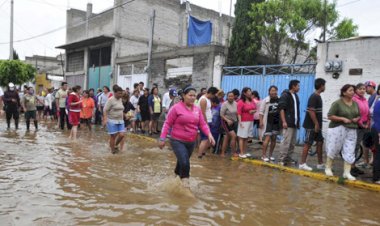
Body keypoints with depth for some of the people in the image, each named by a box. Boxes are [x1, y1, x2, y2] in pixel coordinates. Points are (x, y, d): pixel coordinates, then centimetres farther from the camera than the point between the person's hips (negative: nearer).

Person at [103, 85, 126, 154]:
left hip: (120, 121, 6)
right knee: (113, 136, -1)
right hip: (112, 121, -6)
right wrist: (105, 119, -23)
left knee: (121, 135, -3)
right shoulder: (110, 100, -10)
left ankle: (115, 145, 23)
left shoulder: (120, 100, 11)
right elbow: (105, 110, -14)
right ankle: (113, 149, 15)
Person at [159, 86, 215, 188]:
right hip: (177, 141, -5)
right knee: (184, 162, -18)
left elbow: (203, 124, 3)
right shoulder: (176, 108, -12)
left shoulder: (197, 109, 3)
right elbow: (167, 124, -9)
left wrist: (209, 134, -13)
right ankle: (185, 178, 9)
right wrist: (162, 138, -11)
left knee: (182, 161, 20)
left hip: (191, 142, 5)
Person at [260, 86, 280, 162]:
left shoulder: (280, 100, 1)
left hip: (277, 122, 3)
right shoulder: (265, 100, -4)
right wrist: (261, 121, -9)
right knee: (267, 138, -9)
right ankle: (264, 155, -1)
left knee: (274, 139, 8)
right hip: (268, 122, -3)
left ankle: (270, 155, 20)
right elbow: (261, 111, -2)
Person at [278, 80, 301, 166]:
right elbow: (281, 109, -12)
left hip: (294, 123, 8)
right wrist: (284, 121, -18)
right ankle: (282, 159, -3)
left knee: (292, 143, 10)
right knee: (286, 142, -9)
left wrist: (298, 122, 18)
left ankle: (288, 157, 18)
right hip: (288, 123, -8)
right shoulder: (285, 95, -6)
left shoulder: (296, 96, 18)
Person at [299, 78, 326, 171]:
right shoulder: (314, 97, -16)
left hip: (317, 125, 10)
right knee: (308, 144, -4)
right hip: (311, 125, -9)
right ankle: (302, 163, 3)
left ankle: (320, 164, 20)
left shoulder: (318, 97, 14)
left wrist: (318, 124, 18)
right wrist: (316, 124, -21)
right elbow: (311, 111, -22)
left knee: (320, 143, 12)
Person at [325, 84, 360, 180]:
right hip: (338, 129, -5)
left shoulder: (355, 104, 10)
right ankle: (328, 168, 21)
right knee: (333, 149, 4)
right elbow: (330, 116, -11)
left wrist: (357, 119, -3)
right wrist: (342, 119, -20)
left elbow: (359, 115, 20)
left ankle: (347, 172, 6)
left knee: (350, 151, 1)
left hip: (351, 130, 5)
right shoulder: (337, 103, -9)